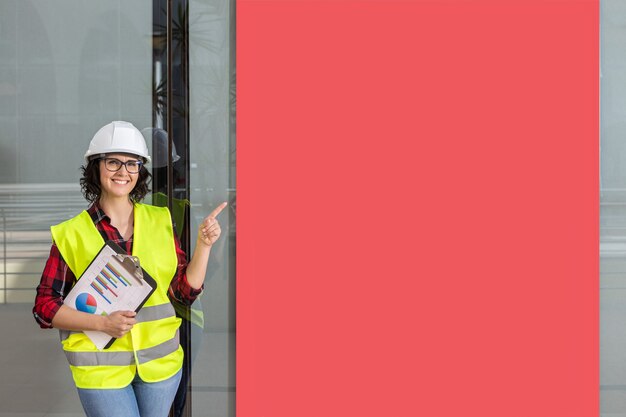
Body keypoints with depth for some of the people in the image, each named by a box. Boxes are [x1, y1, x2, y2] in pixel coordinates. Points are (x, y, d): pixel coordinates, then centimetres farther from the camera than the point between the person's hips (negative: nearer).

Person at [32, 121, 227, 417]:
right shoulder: (71, 234, -5)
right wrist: (102, 323, -17)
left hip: (161, 361, 3)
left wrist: (204, 245, -9)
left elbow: (185, 291, 5)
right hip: (101, 369, -3)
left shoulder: (161, 221, 3)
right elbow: (45, 307, -4)